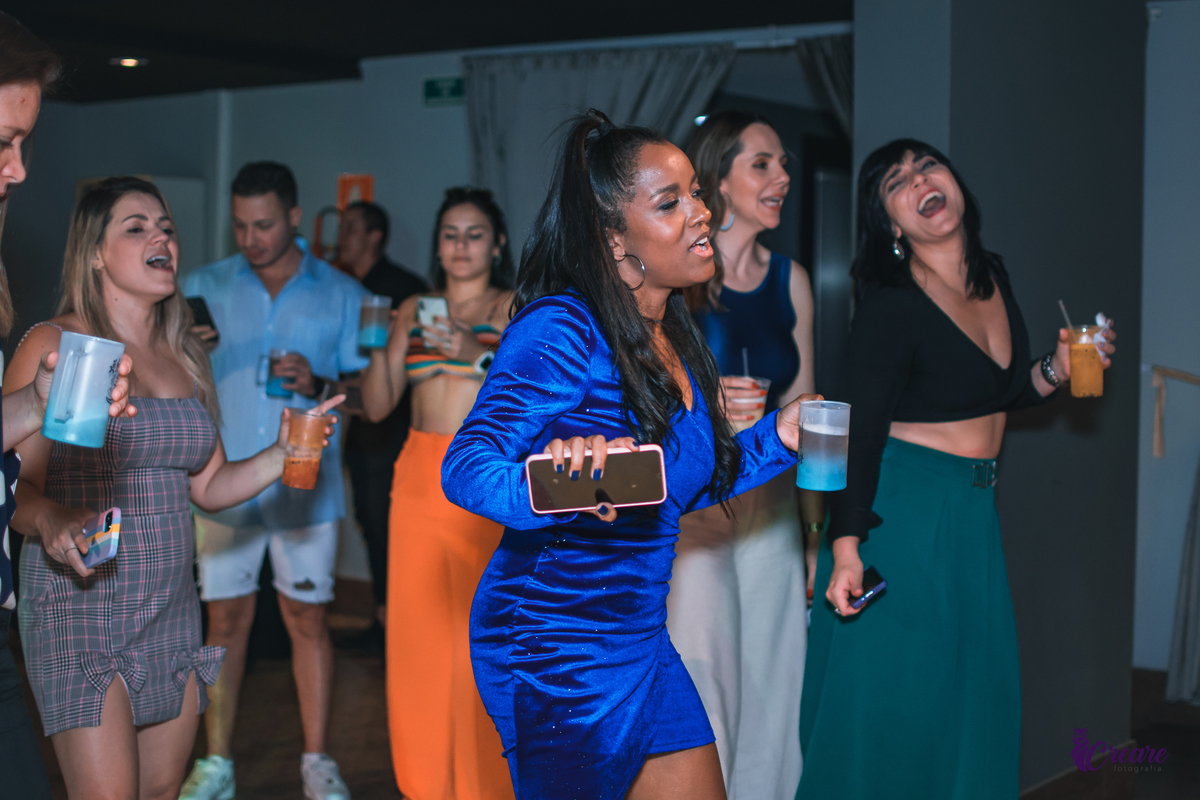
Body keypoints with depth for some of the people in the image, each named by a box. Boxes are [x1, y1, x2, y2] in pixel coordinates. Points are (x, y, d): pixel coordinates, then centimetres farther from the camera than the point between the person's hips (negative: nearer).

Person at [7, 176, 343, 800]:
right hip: (82, 602, -6)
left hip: (171, 605, 6)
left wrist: (282, 456, -1)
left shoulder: (186, 356, 14)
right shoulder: (55, 345, -5)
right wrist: (50, 519, -30)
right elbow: (16, 478, -10)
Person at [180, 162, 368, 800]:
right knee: (226, 619, 5)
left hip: (305, 485, 0)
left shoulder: (341, 294, 3)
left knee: (306, 620, 6)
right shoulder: (206, 287, 5)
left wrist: (319, 384, -16)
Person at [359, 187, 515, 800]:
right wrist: (378, 346, -5)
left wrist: (479, 357, -21)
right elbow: (378, 405, 11)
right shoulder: (414, 310, 15)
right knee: (415, 631, 3)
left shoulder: (517, 308, 3)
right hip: (418, 479, 4)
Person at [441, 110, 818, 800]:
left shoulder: (672, 340, 8)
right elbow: (466, 466, -24)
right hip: (556, 654, -8)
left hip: (643, 641, 8)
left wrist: (775, 440, 6)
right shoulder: (561, 330, -18)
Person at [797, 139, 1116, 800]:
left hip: (975, 514, 8)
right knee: (892, 701, -1)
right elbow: (858, 431, -20)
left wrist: (1057, 369, 2)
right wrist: (846, 547, -27)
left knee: (976, 694, 13)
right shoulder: (890, 306, -17)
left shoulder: (994, 278, 6)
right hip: (900, 506, -7)